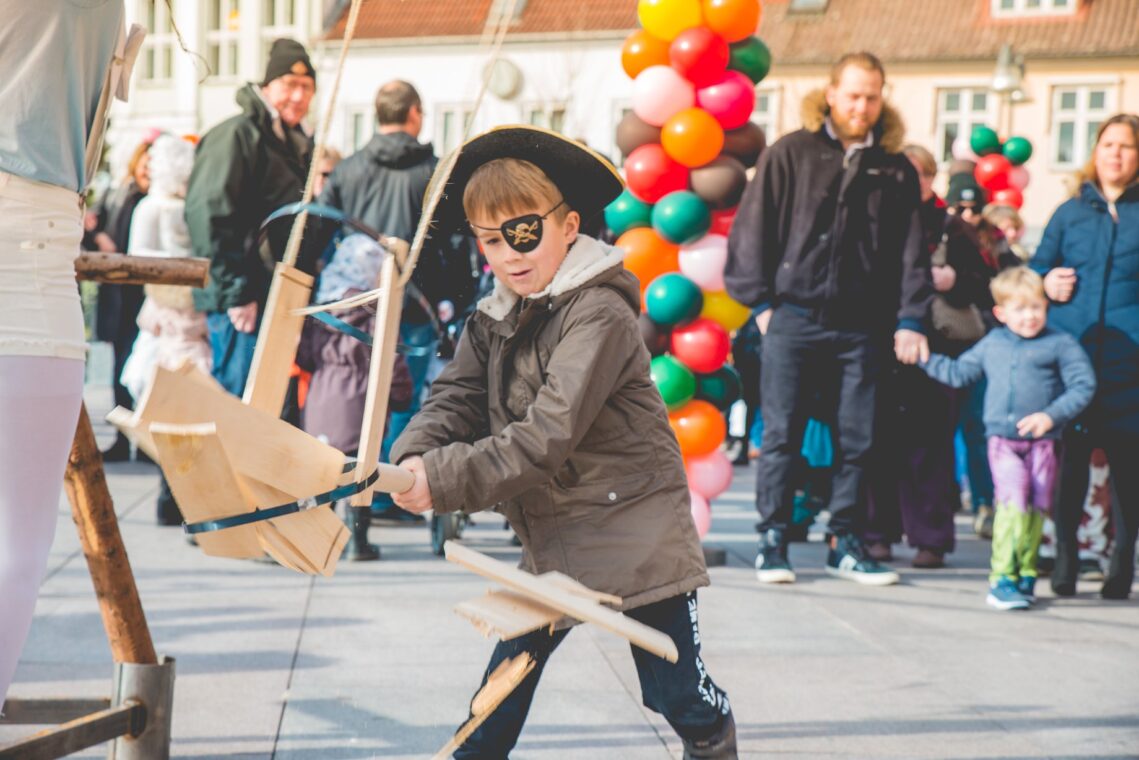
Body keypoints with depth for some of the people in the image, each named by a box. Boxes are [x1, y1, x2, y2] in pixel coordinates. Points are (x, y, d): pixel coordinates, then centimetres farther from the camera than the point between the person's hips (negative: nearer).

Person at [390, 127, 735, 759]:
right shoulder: (493, 322, 6)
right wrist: (412, 460, -25)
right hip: (551, 536, 6)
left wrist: (444, 480, -29)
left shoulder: (600, 314, -19)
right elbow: (454, 400, -3)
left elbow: (548, 436, -26)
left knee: (680, 697, 1)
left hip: (635, 532, -6)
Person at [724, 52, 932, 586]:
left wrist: (909, 320, 2)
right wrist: (761, 301, -2)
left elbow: (910, 250, 10)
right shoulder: (790, 154, 3)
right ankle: (772, 540, 8)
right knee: (781, 435, 0)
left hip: (862, 326, 2)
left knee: (856, 440, 6)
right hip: (794, 317, -2)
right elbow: (754, 229, 3)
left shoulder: (895, 170, 10)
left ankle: (846, 542, 15)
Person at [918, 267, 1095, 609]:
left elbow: (1084, 386, -5)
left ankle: (1025, 575, 20)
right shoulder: (991, 345, 12)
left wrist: (1052, 415, -15)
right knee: (1014, 498, -17)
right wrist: (924, 356, 18)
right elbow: (958, 373, 24)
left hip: (1042, 442, -1)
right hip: (1002, 439, 1)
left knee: (1037, 506, 2)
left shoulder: (1060, 344, 0)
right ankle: (1002, 579, -16)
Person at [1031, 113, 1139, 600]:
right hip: (1069, 352, 1)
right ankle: (1064, 556, 7)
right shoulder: (1070, 213, 15)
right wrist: (1047, 283, -3)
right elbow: (1036, 269, 19)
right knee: (1069, 455, -1)